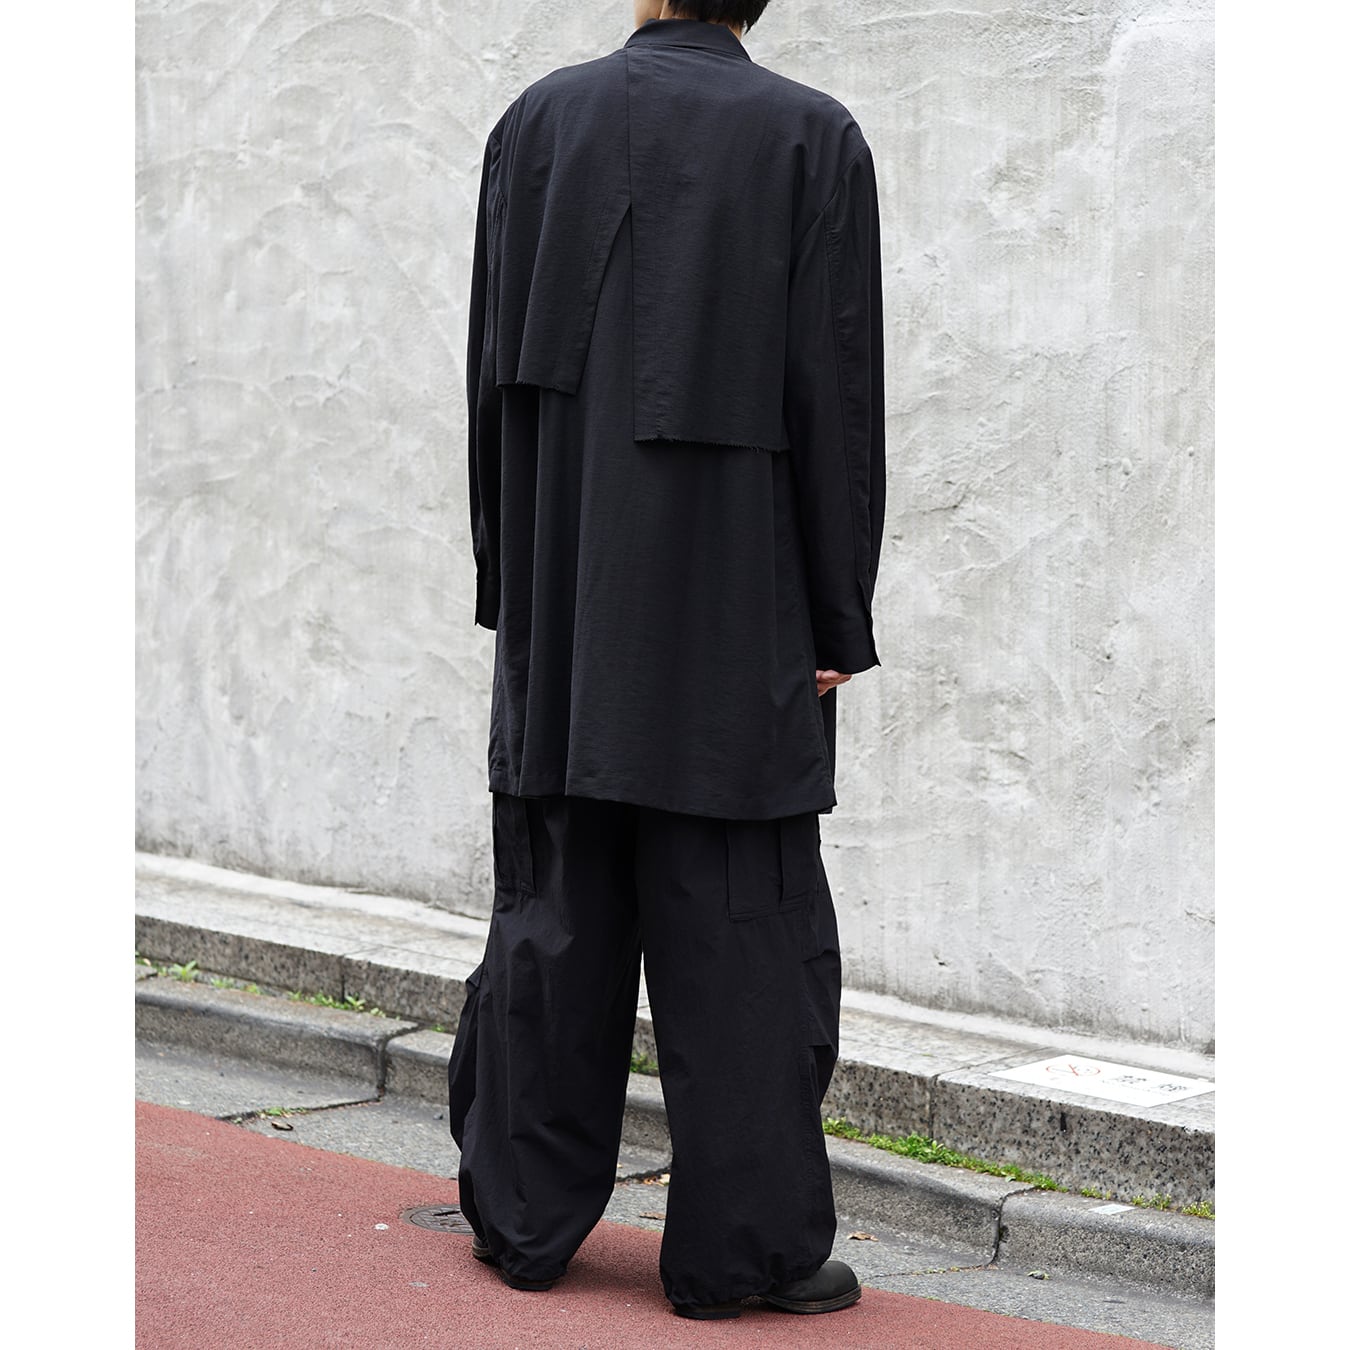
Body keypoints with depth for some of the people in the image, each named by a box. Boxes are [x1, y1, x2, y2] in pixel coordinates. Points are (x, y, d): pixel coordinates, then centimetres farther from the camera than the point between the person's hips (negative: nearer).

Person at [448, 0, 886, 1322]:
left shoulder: (538, 120, 1)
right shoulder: (812, 139, -6)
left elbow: (496, 371, 4)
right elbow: (835, 401, -8)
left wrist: (513, 589, 12)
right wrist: (839, 623, -2)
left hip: (564, 608, 3)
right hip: (736, 616, -3)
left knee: (556, 915, 11)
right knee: (740, 937, 3)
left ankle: (524, 1214, 18)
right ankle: (745, 1241, 6)